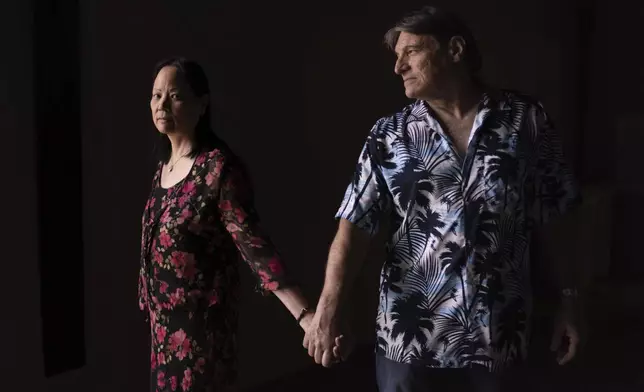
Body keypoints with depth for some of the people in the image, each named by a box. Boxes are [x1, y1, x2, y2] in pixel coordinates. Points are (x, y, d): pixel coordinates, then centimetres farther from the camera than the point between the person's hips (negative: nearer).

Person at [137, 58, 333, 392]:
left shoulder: (219, 167, -19)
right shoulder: (164, 164, 6)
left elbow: (251, 242, -25)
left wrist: (305, 315, -34)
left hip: (201, 322, -8)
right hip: (162, 320, 8)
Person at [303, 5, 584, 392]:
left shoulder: (526, 120, -3)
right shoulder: (389, 136, -2)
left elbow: (557, 219, 2)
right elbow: (355, 225, -7)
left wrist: (568, 301, 2)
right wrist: (329, 308, -18)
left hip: (499, 335, 0)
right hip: (409, 335, 0)